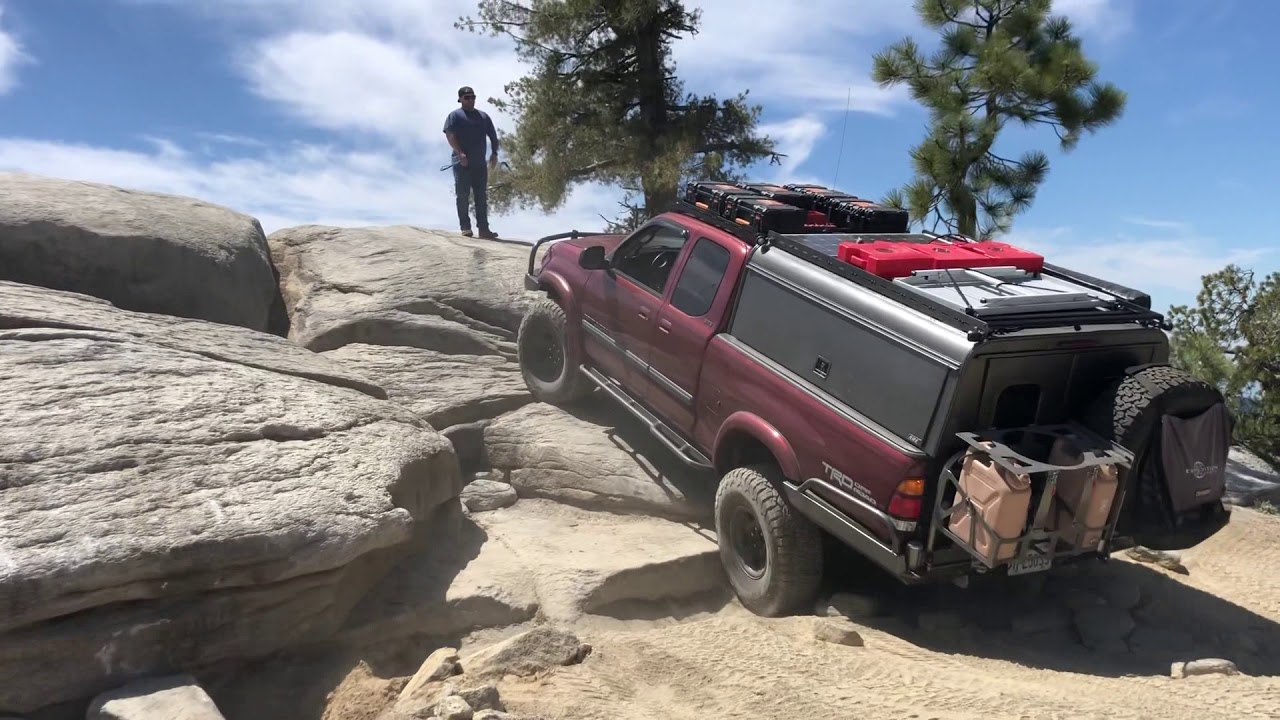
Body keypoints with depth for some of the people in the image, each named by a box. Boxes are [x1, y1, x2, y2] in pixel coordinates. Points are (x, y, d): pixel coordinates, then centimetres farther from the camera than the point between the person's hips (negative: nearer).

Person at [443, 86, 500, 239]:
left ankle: (483, 228, 3)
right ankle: (465, 227, 0)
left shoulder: (483, 116, 19)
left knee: (482, 197, 2)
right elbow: (450, 135, -7)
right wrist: (460, 153, -20)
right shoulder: (455, 116, 5)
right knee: (463, 195, -3)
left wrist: (494, 153, 2)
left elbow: (493, 136, 17)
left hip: (480, 163, 4)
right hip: (462, 163, -4)